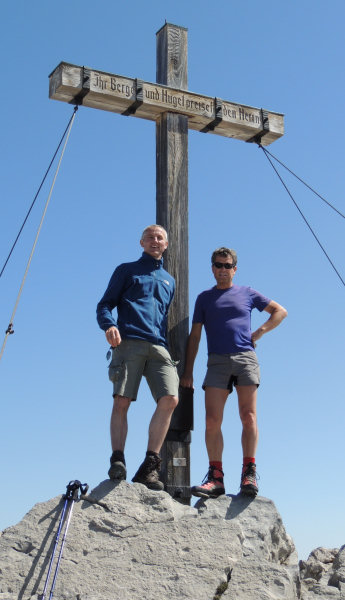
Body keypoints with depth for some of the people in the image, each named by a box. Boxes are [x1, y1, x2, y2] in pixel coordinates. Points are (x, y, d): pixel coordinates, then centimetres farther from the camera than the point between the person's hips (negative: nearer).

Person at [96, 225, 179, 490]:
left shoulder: (169, 280, 30)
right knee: (122, 401, -14)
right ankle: (117, 459, -12)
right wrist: (109, 325, -10)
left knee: (170, 399, -16)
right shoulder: (127, 270, 19)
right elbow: (105, 304, 11)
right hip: (129, 342, -3)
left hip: (159, 347, 3)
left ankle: (149, 465, -14)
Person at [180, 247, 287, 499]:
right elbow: (195, 336, 16)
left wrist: (259, 332, 7)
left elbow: (280, 311, 21)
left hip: (246, 358, -1)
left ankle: (249, 473, -7)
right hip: (217, 362, 1)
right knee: (212, 421, -10)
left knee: (248, 416, -9)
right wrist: (188, 371, 8)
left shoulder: (247, 294, 16)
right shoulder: (205, 298, 18)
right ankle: (216, 477, -8)